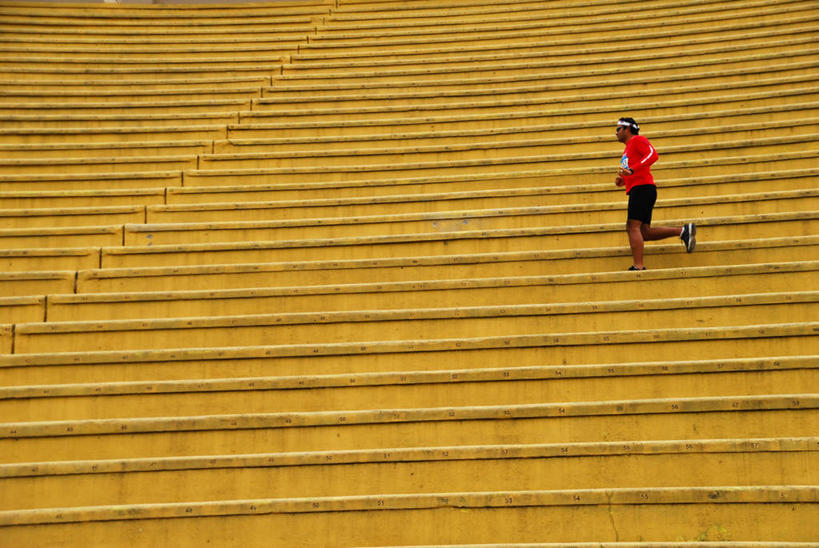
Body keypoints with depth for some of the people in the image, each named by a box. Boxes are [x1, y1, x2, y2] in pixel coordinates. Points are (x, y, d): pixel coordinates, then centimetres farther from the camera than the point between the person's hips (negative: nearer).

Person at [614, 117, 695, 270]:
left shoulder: (637, 140, 3)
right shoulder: (628, 150, 31)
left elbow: (653, 155, -15)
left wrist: (631, 170, -24)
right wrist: (622, 180, 16)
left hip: (642, 188, -10)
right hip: (636, 190, 10)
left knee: (633, 227, -16)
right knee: (644, 232, 1)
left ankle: (638, 266, -21)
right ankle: (683, 231, -1)